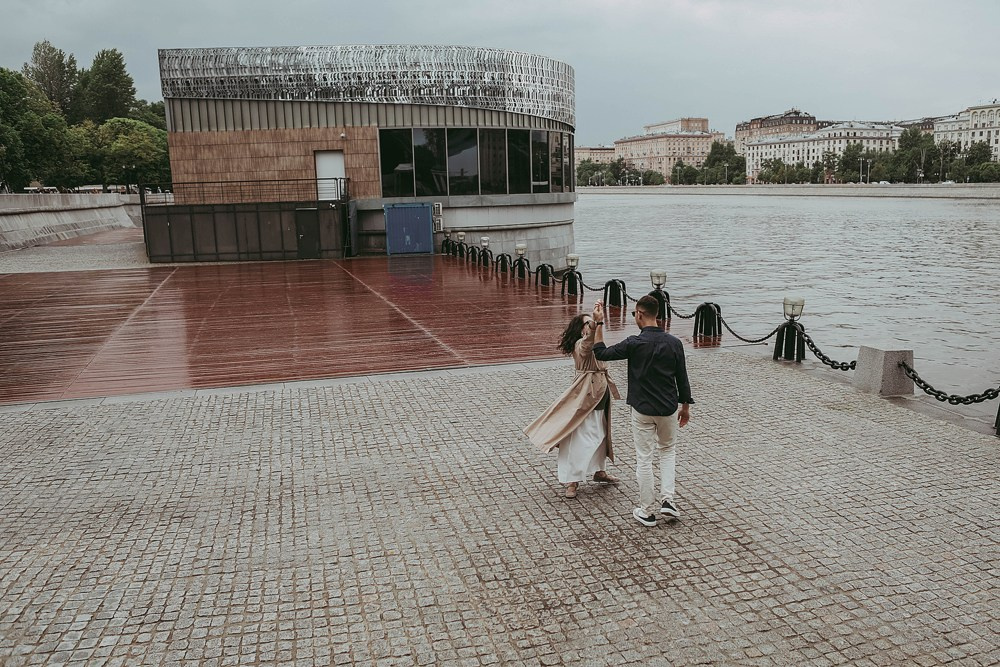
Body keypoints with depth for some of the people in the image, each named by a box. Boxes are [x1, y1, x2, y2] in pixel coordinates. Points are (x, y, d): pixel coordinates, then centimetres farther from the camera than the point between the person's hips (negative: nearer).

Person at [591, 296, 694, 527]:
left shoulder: (634, 343, -15)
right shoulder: (673, 343, -4)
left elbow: (601, 353, -4)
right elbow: (682, 377, 2)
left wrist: (599, 324, 1)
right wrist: (686, 406, 14)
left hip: (642, 410, -3)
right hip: (669, 409, 3)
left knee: (644, 458, 7)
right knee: (668, 451, 24)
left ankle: (647, 511, 14)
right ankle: (667, 500, 12)